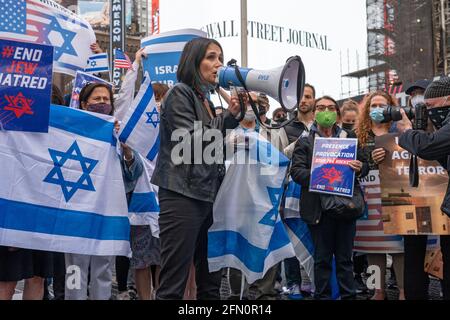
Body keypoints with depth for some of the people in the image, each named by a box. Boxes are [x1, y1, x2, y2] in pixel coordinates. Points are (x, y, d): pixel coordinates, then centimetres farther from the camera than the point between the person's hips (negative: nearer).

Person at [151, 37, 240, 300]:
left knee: (211, 282, 9)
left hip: (208, 197, 8)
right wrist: (230, 116, -14)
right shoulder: (180, 93, -3)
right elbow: (190, 143, -16)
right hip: (183, 196, -8)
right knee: (173, 286, -8)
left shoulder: (207, 101, 19)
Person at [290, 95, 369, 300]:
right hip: (319, 208, -1)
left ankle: (348, 295, 15)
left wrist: (359, 167, -13)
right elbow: (296, 171, -2)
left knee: (345, 258, 7)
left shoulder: (349, 137, 13)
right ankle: (322, 296, 15)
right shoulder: (305, 142, 7)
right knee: (322, 258, 5)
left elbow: (364, 165, 11)